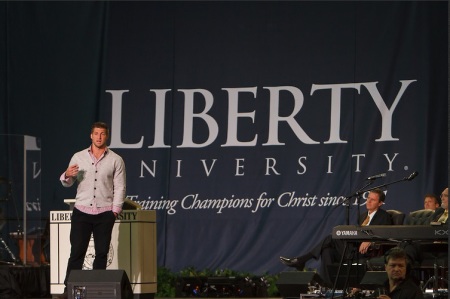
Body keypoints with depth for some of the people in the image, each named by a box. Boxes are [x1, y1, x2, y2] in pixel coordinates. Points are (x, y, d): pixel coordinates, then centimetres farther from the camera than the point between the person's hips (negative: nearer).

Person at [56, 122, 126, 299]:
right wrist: (67, 176, -12)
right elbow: (67, 183, 11)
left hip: (105, 213, 0)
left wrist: (115, 210, -5)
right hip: (81, 211, 0)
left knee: (101, 253, 2)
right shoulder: (78, 157, 8)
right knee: (77, 251, -4)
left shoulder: (115, 160, 4)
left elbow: (120, 187, 3)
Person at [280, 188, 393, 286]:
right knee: (327, 250, -23)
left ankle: (300, 261, -20)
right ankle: (328, 285, -31)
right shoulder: (363, 216, 28)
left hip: (365, 251, -8)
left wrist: (369, 241, -24)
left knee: (330, 239, -21)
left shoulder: (384, 217, 3)